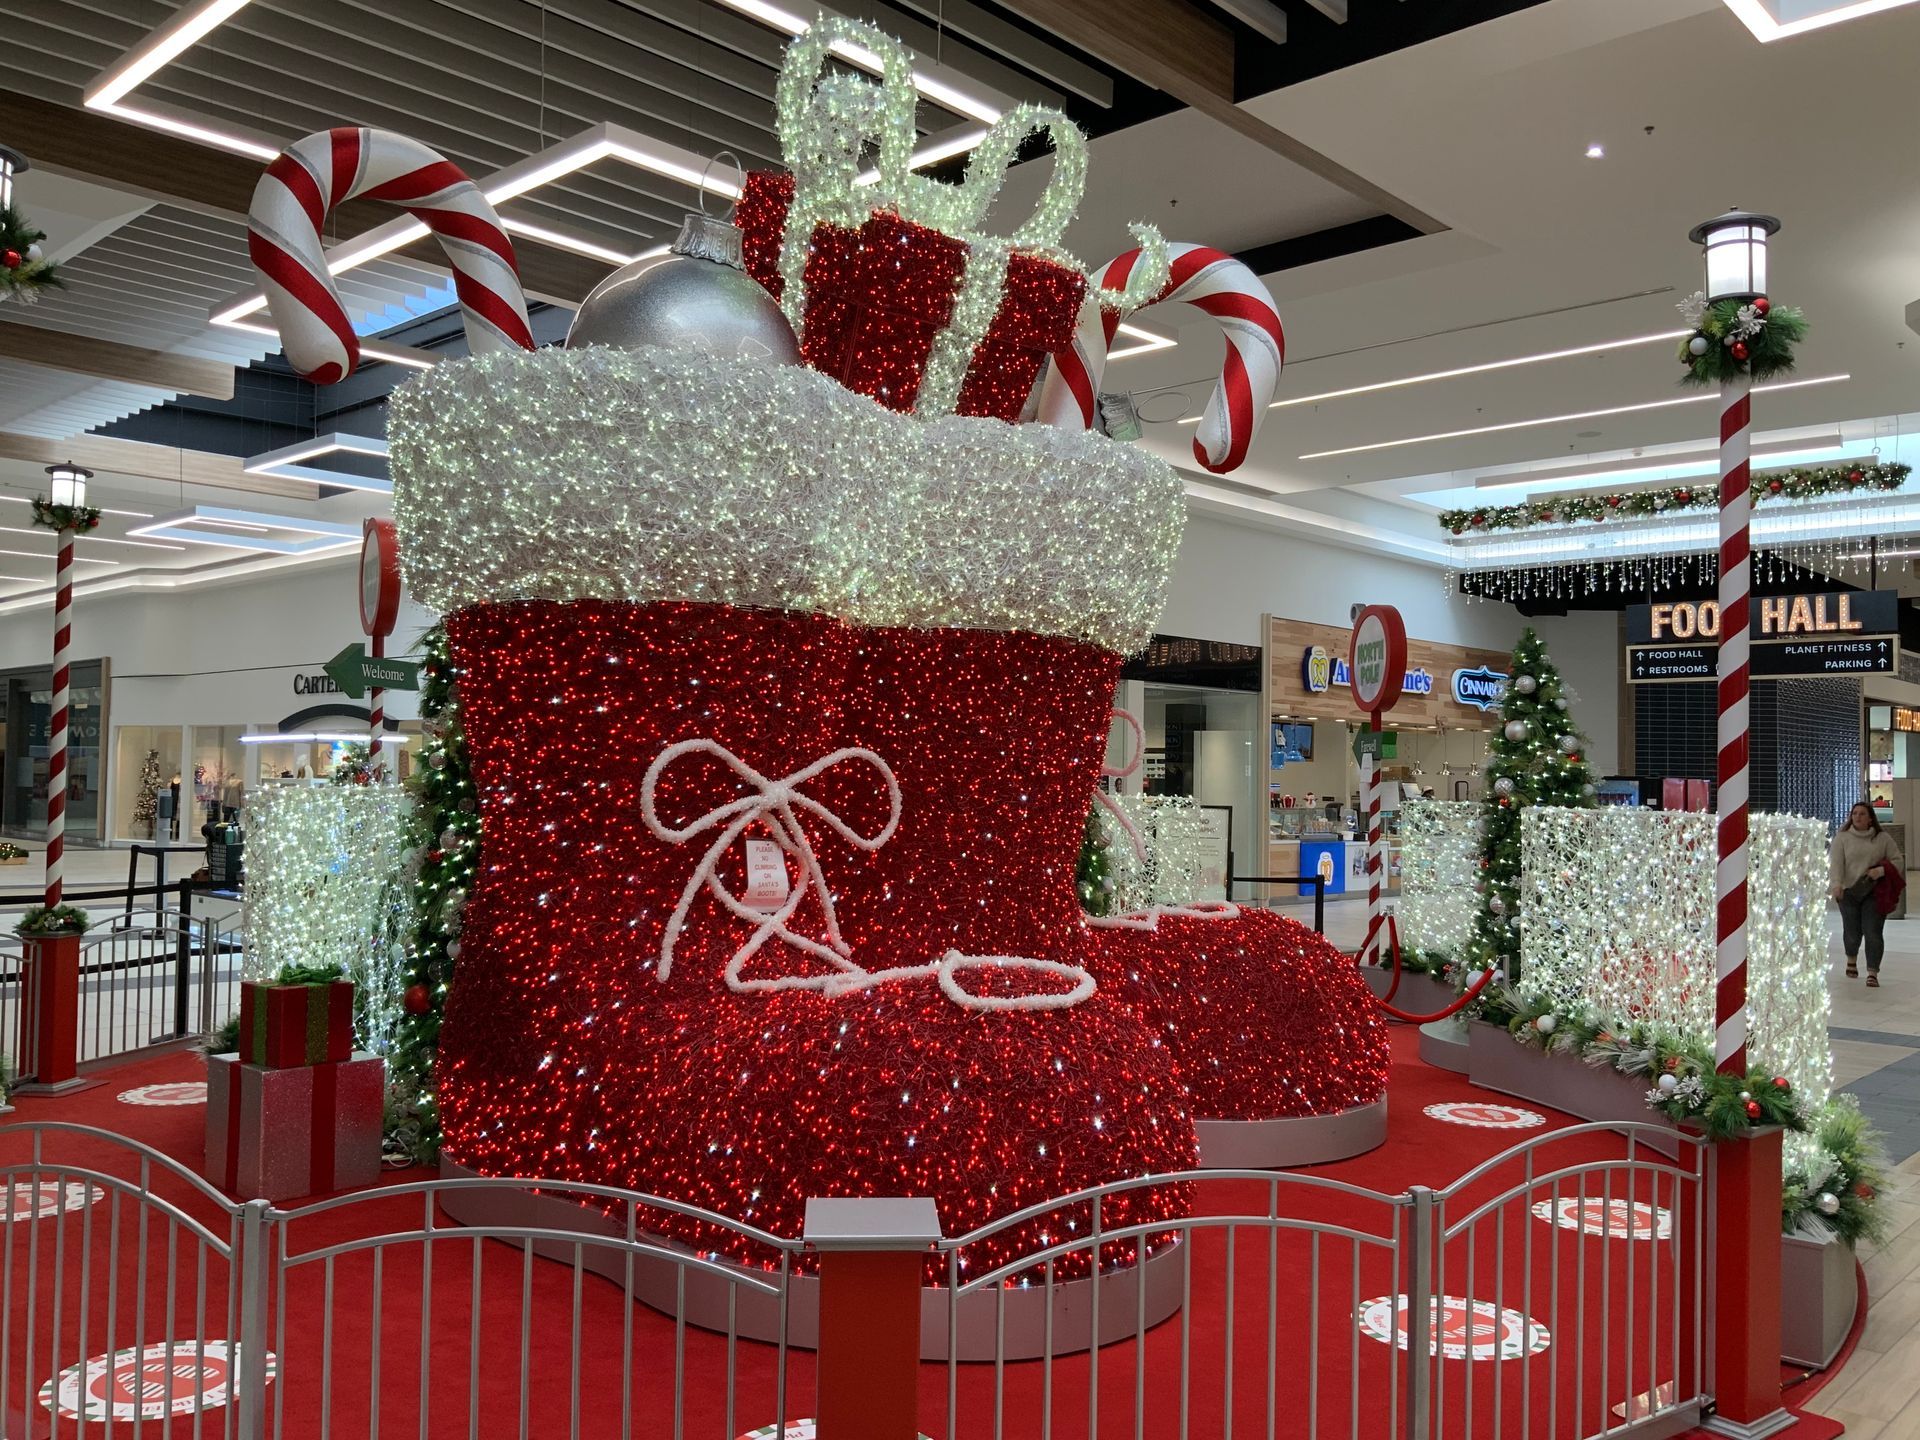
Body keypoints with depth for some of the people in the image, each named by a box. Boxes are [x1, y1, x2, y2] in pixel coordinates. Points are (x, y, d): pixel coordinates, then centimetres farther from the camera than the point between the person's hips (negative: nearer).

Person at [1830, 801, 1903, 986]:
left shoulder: (1883, 838, 5)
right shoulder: (1842, 838, 1)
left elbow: (1898, 861, 7)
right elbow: (1836, 863, -9)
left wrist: (1882, 870, -13)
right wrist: (1836, 884, -25)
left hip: (1874, 893, 0)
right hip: (1848, 892, 0)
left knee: (1873, 933, -8)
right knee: (1852, 932, 7)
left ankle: (1872, 973, -2)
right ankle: (1851, 960, 37)